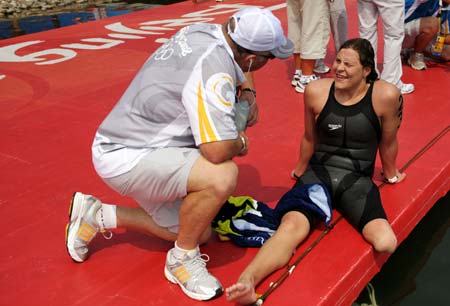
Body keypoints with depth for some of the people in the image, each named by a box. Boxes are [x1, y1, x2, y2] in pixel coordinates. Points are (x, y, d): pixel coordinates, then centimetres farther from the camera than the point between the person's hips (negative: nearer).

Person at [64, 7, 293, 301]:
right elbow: (217, 151, -35)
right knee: (222, 175, -31)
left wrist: (247, 93, 4)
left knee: (198, 231, 14)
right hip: (123, 158, -10)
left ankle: (97, 215, 24)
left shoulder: (205, 30, 0)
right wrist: (240, 143, -11)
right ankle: (182, 260, -5)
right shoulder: (214, 73, -28)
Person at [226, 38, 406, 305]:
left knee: (386, 244, -26)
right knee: (291, 227, -31)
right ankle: (245, 283, -51)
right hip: (318, 173, 1)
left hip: (357, 181, 0)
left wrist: (390, 173, 22)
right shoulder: (316, 91, -5)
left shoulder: (385, 95, -12)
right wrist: (300, 170, 26)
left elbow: (388, 142, 6)